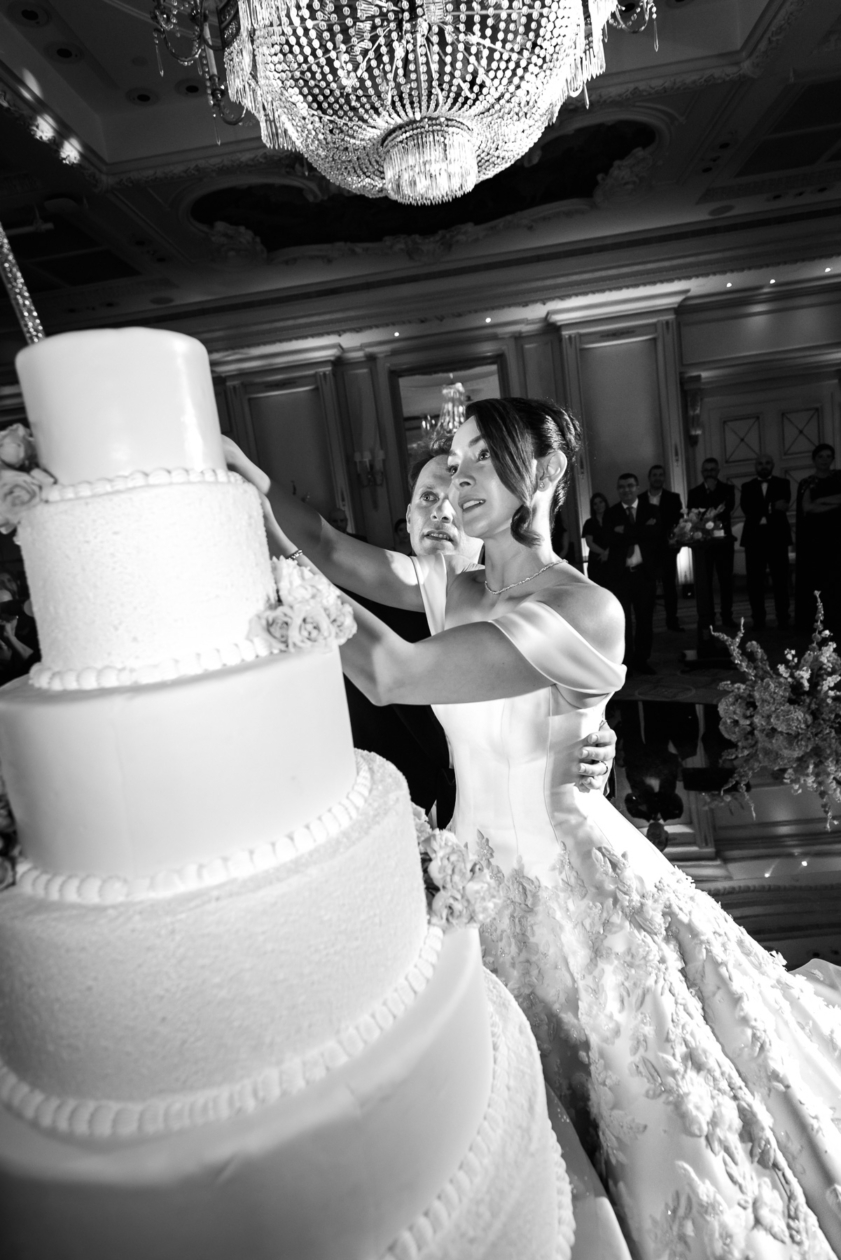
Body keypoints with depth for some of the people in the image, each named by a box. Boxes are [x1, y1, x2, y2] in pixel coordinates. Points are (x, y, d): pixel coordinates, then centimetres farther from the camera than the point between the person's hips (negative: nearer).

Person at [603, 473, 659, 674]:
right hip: (619, 572, -1)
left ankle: (642, 659, 16)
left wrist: (626, 531, -14)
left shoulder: (651, 511, 7)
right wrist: (642, 530, -14)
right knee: (622, 619, 2)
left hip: (644, 571, 1)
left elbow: (654, 534, -11)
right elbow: (612, 539, -13)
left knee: (645, 618, 6)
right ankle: (625, 661, 9)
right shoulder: (610, 513, 5)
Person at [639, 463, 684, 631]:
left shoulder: (673, 498, 6)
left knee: (670, 584, 7)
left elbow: (679, 522, 2)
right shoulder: (639, 499, 4)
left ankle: (672, 620, 14)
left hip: (667, 548, 1)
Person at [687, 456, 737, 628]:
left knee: (726, 580, 0)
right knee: (705, 581, 0)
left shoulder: (727, 488, 8)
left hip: (723, 539, 0)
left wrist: (713, 490, -7)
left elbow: (728, 508, -9)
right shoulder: (694, 492, 10)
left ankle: (727, 616, 5)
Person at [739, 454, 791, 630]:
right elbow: (746, 508, -5)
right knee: (755, 580, -1)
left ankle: (783, 619, 4)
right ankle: (758, 619, 4)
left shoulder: (783, 483, 11)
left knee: (780, 579, -1)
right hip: (754, 536, 1)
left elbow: (783, 504, -8)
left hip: (777, 535, -1)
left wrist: (761, 513, -20)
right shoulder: (747, 486, 13)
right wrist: (771, 508, -14)